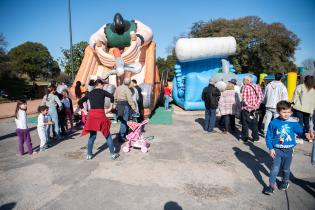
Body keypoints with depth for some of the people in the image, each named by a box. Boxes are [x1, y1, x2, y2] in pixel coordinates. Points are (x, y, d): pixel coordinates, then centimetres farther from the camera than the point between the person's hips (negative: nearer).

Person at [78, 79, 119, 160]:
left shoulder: (89, 93, 13)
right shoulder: (102, 92, -1)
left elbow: (79, 102, 17)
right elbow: (111, 97, -17)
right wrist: (111, 106, -6)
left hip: (91, 114, 5)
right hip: (100, 114, -4)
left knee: (92, 136, 17)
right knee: (108, 135, 8)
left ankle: (89, 155, 21)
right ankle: (113, 154, 13)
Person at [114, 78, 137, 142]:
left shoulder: (118, 88, 11)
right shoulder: (127, 89, -13)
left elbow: (115, 97, 14)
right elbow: (130, 100, -16)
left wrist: (115, 105, 22)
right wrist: (134, 108, -12)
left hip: (119, 105, 8)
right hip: (125, 105, -8)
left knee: (123, 121, 18)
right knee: (124, 121, -4)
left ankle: (125, 135, 27)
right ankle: (121, 137, -4)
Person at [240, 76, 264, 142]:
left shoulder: (244, 87, -11)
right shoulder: (257, 87, 3)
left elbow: (244, 99, -19)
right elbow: (261, 98, -4)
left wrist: (249, 105, -14)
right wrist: (256, 105, -6)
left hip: (246, 109, -4)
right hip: (255, 109, 4)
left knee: (245, 124, 9)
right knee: (255, 123, 17)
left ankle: (245, 138, 14)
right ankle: (255, 137, 23)